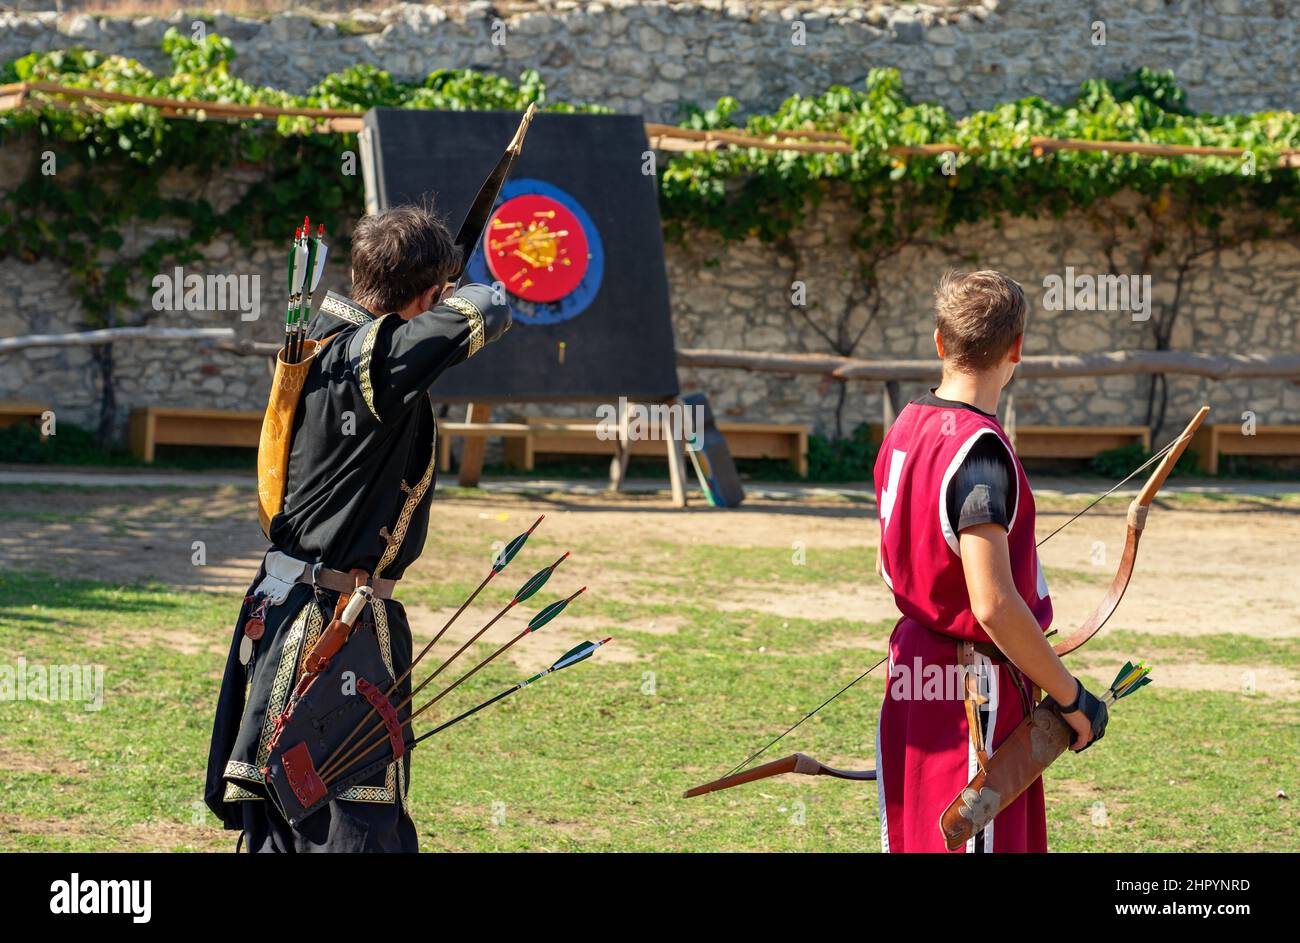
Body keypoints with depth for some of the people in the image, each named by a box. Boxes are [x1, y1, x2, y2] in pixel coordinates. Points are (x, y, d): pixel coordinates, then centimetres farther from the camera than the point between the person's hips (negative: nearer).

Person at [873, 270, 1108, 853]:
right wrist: (1071, 697, -16)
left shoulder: (906, 428, 7)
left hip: (915, 672, 9)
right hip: (975, 695, -9)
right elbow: (994, 605, -25)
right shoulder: (977, 448, -21)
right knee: (975, 839, -5)